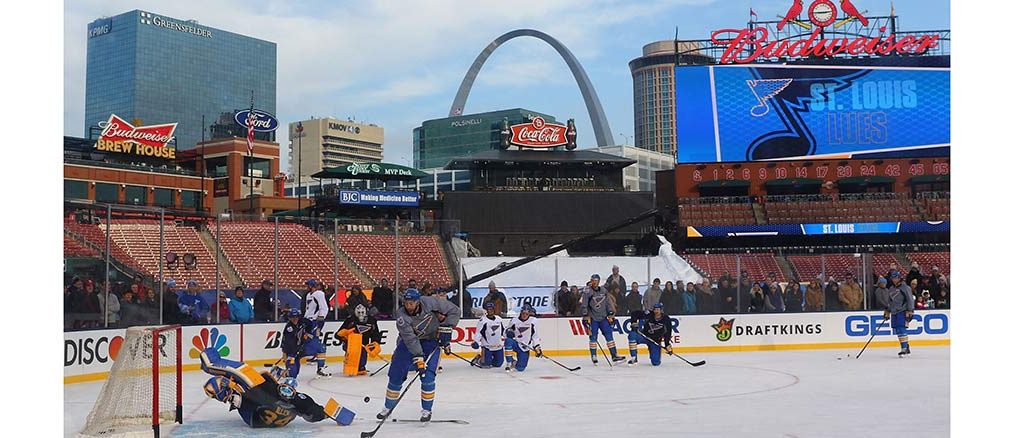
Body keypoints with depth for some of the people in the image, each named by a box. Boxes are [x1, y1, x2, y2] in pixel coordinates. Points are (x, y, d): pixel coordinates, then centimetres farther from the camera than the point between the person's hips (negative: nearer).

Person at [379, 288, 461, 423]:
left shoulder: (429, 302, -25)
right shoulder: (401, 315, -25)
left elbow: (455, 311, -16)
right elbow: (410, 339, -32)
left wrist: (446, 328, -21)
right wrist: (418, 358, -40)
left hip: (431, 340, -1)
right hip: (408, 341, 1)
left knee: (427, 376, -14)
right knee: (396, 375, 2)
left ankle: (427, 410, 3)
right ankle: (388, 407, 22)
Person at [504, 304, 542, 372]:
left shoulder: (533, 321, -7)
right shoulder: (514, 320, -7)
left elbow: (535, 335, 1)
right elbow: (506, 331, 4)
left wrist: (537, 348, -2)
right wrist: (509, 332, -20)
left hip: (525, 347, 0)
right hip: (515, 344, 0)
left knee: (520, 368, -7)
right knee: (508, 341, -36)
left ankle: (514, 362, 32)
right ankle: (509, 363, -21)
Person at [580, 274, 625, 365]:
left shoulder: (604, 291, 7)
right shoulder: (588, 292, -9)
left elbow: (608, 303, 15)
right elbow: (583, 305, -10)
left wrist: (611, 315, 10)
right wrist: (585, 317, -14)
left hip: (603, 317, 4)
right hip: (593, 319, -4)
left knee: (609, 335, 1)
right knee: (593, 337, -3)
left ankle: (614, 355, 4)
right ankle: (594, 357, 7)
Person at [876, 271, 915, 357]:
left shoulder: (905, 288, -6)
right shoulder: (891, 289, 16)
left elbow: (910, 300, -10)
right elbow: (888, 301, 24)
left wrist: (909, 312, -14)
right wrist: (887, 312, 21)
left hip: (902, 312, -8)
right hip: (894, 312, 8)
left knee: (901, 330, -15)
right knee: (897, 331, 7)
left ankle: (904, 349, -16)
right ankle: (907, 348, 16)